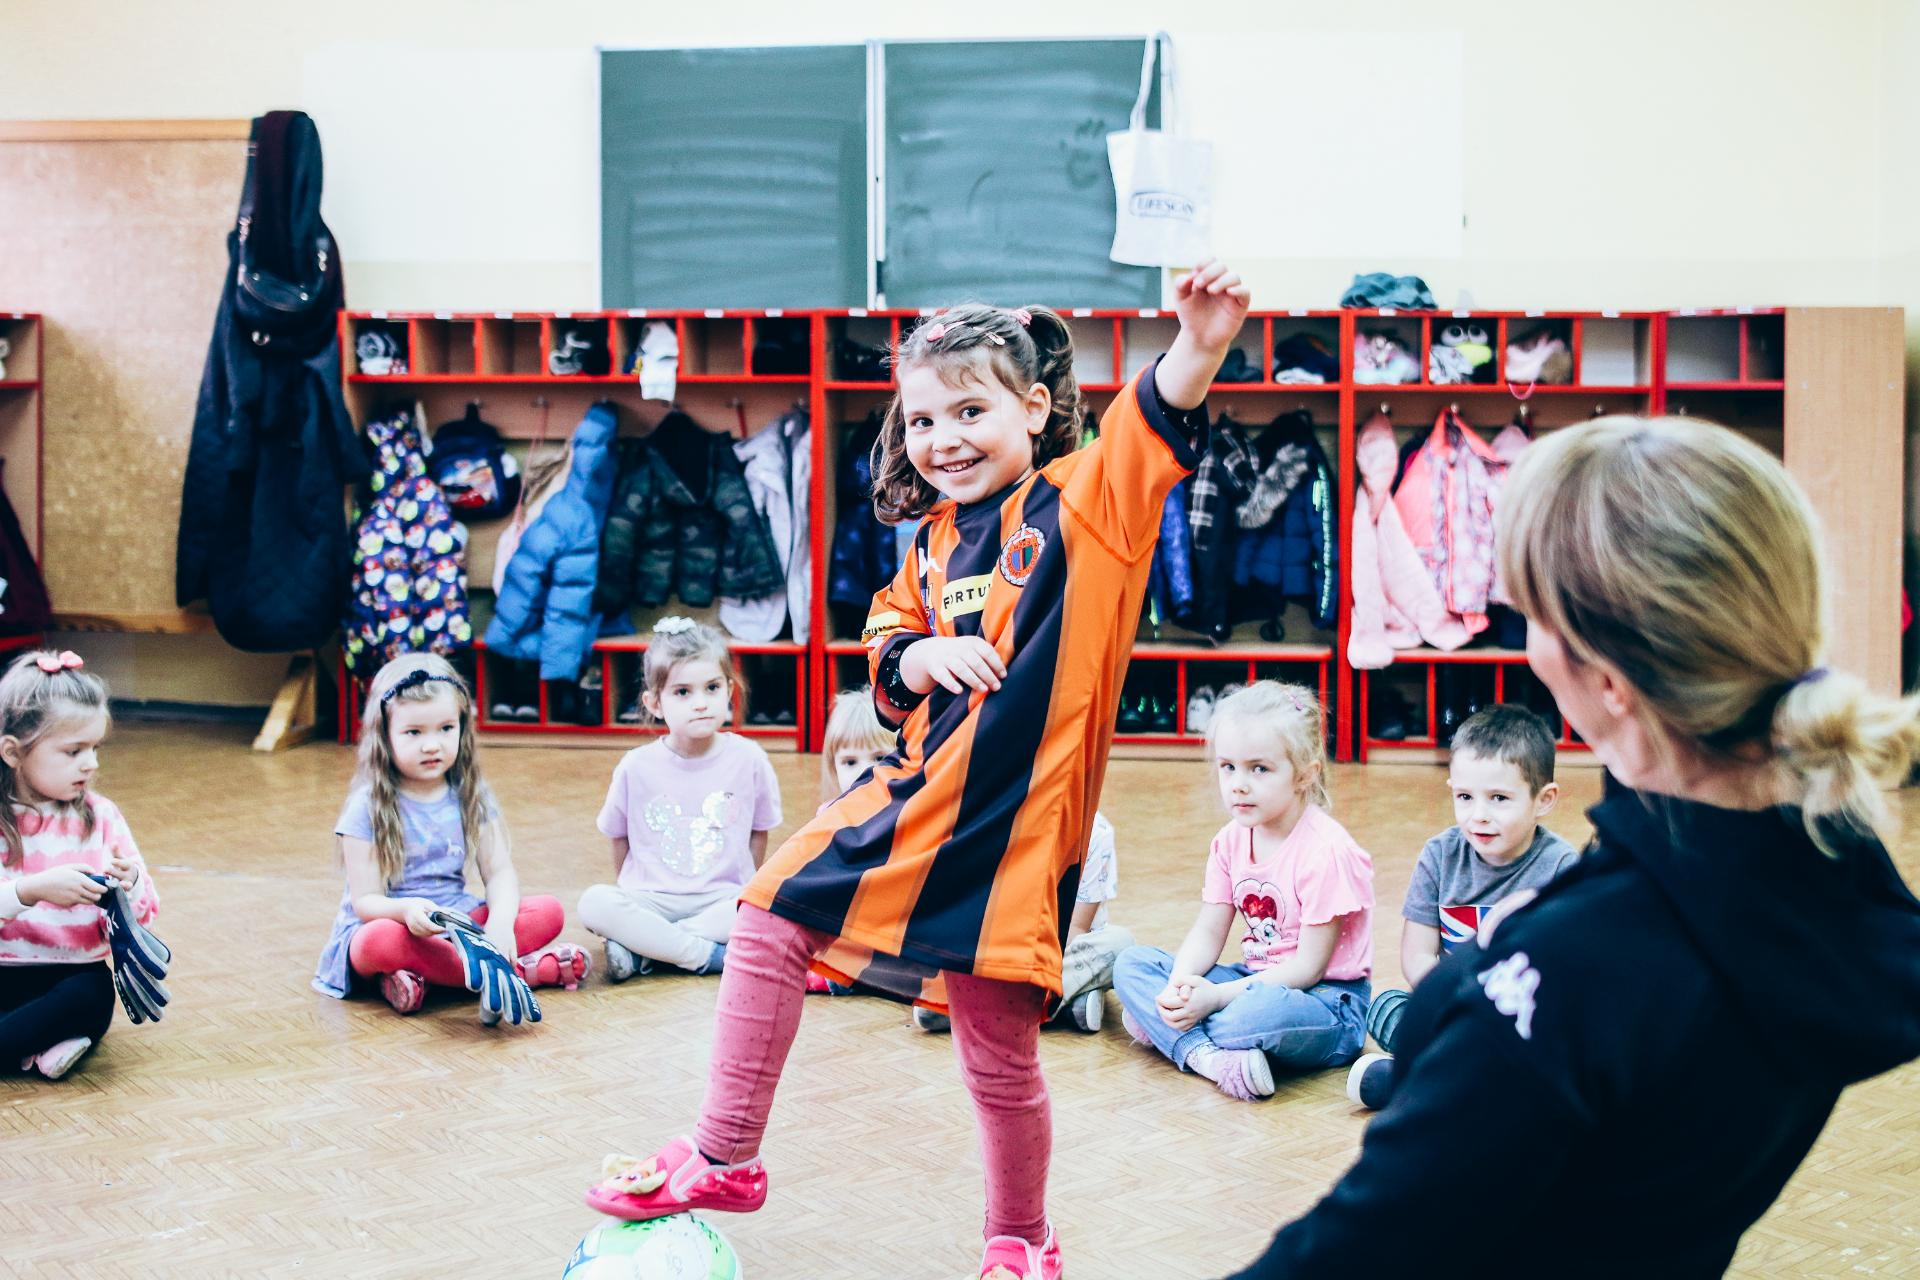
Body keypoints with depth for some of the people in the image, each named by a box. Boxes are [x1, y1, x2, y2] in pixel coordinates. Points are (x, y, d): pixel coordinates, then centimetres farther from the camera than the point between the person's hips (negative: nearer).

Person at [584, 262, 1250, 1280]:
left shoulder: (1081, 504, -7)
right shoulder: (932, 541, 11)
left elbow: (1157, 427, -25)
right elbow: (888, 654, 18)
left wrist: (1198, 346, -45)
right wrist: (923, 658, -6)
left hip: (1010, 824, -6)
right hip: (913, 799, 7)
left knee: (998, 1047, 2)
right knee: (768, 924, 8)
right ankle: (724, 1159, 24)